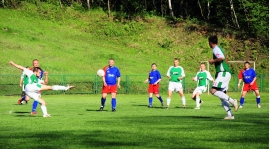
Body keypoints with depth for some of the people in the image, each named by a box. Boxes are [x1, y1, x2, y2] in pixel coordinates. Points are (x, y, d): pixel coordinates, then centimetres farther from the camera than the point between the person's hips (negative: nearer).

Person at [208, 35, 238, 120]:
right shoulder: (219, 49, 21)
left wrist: (213, 61, -12)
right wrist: (214, 61, 30)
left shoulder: (216, 49, -9)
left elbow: (221, 58, -27)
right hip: (226, 73, 10)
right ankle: (230, 115, 3)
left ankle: (232, 101, -21)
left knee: (213, 91, -18)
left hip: (223, 73, -10)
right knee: (222, 95, 8)